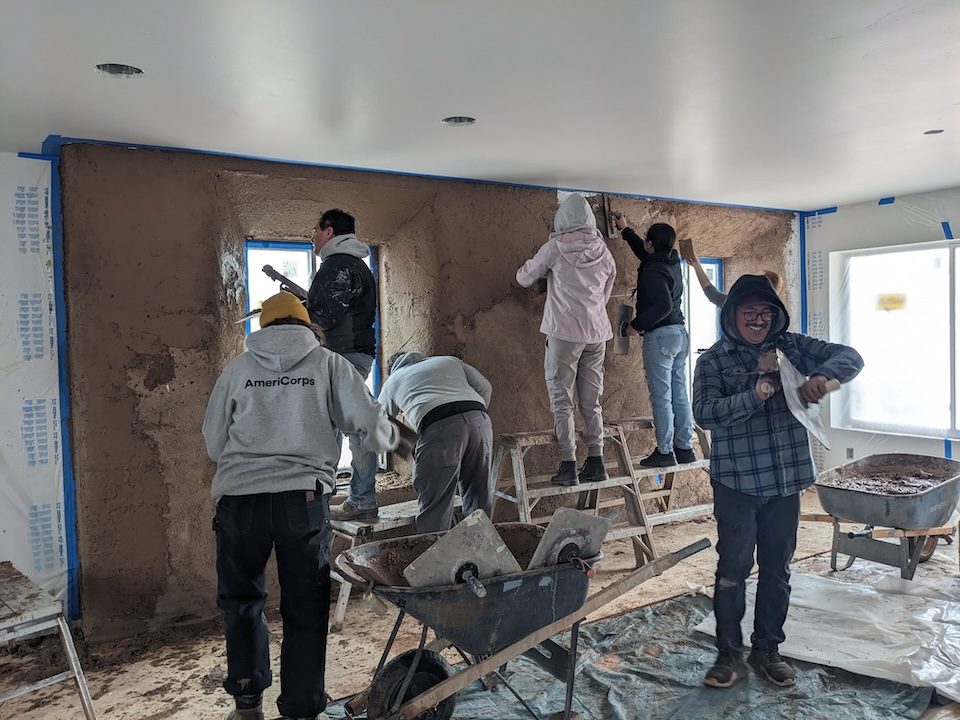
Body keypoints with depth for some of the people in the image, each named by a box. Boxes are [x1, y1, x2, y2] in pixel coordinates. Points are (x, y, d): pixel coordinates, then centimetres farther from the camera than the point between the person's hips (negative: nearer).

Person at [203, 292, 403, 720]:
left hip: (239, 497, 2)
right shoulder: (327, 363, 7)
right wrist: (392, 437, 23)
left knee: (240, 599, 22)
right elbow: (370, 427, 1)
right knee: (305, 608, 11)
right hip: (304, 496, -1)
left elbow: (214, 443, 15)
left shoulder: (238, 368, 12)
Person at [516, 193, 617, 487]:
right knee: (591, 401, 10)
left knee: (562, 401, 0)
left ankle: (568, 466, -4)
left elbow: (524, 278, 6)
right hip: (597, 333, 5)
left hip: (564, 332, -4)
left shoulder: (555, 248, -4)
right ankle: (596, 462, 11)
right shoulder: (603, 251, 8)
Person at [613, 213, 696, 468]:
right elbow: (645, 253, 31)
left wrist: (636, 325, -17)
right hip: (680, 334, 9)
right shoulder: (672, 261, 12)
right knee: (679, 395, 11)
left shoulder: (654, 271, -16)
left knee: (661, 397, -3)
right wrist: (626, 230, 40)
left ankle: (664, 451, 1)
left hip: (660, 335, -9)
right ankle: (684, 448, 17)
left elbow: (663, 306, -26)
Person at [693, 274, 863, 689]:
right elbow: (704, 413, -15)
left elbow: (850, 358, 3)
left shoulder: (792, 347, 4)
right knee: (733, 569, 3)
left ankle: (767, 651, 30)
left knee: (777, 570, 14)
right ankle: (729, 656, 18)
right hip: (736, 483, -3)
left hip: (786, 481, 3)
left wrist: (823, 375, -19)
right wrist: (753, 396, -28)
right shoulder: (714, 360, -4)